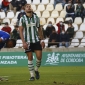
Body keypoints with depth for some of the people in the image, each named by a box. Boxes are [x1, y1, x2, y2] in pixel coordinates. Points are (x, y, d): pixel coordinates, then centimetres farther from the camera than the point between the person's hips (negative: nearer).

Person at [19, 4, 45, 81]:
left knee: (39, 56, -7)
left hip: (36, 40, 2)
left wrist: (42, 40, 7)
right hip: (27, 41, -2)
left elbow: (39, 29, 13)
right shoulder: (22, 19, -2)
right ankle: (32, 75, 7)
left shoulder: (36, 18, 7)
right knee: (30, 58, -1)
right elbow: (20, 31, -4)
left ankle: (36, 70, 19)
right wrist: (23, 42, -13)